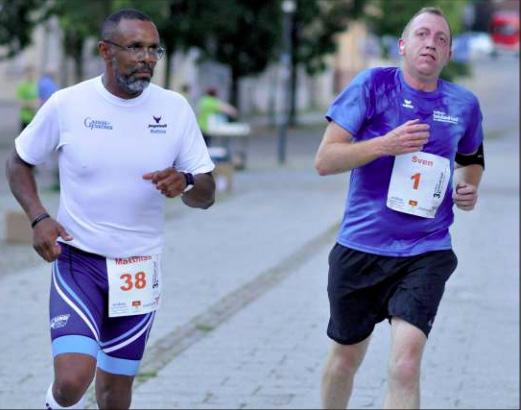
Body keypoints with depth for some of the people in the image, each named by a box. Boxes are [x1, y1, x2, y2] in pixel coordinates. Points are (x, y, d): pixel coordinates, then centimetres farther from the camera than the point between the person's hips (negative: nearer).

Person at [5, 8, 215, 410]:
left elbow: (206, 194, 1)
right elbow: (19, 162, 7)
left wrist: (186, 183, -23)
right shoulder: (67, 104, -7)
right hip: (78, 260, -2)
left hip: (139, 269, 2)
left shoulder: (175, 108, -2)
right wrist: (38, 218, -10)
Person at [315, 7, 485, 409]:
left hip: (426, 253, 0)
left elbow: (472, 158, 26)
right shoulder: (373, 84, -5)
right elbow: (324, 160, -8)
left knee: (406, 363, -18)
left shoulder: (463, 104, 4)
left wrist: (470, 188, 4)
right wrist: (385, 143, -21)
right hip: (360, 248, 0)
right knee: (346, 357, 15)